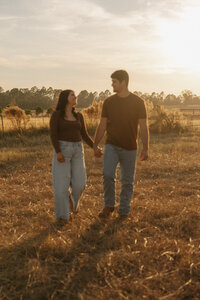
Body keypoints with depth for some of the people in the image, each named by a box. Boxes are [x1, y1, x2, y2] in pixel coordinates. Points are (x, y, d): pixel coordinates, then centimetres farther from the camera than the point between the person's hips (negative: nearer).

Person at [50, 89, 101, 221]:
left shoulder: (79, 116, 11)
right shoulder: (56, 114, -3)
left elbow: (84, 135, 9)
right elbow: (53, 135, -10)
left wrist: (95, 148, -2)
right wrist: (58, 152, -20)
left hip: (77, 150, 4)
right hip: (62, 150, -4)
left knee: (79, 182, -3)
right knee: (62, 183, -6)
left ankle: (73, 197, 30)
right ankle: (62, 214, 9)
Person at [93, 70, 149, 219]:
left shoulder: (138, 102, -4)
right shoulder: (109, 102, 4)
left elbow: (143, 126, -4)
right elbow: (102, 125, 8)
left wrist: (146, 149, -10)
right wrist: (95, 145, 6)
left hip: (129, 148, -1)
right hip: (111, 146, 1)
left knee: (127, 181, 5)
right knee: (108, 174, -17)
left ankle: (124, 212, 20)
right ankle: (109, 206, 4)